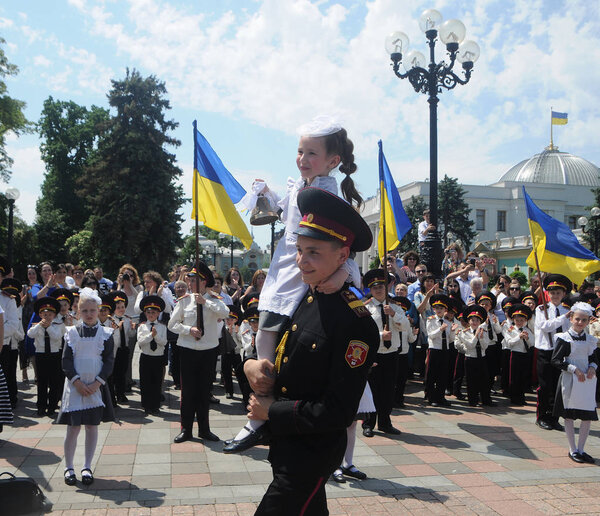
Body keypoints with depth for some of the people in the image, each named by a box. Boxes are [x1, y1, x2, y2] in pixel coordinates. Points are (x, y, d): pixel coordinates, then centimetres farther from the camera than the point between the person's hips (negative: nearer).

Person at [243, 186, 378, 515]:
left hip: (312, 455, -8)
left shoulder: (355, 323, -24)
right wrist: (251, 365, -9)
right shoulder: (305, 299, 0)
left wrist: (271, 411, -18)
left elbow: (339, 412, -25)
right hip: (286, 447, 8)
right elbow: (282, 357, 12)